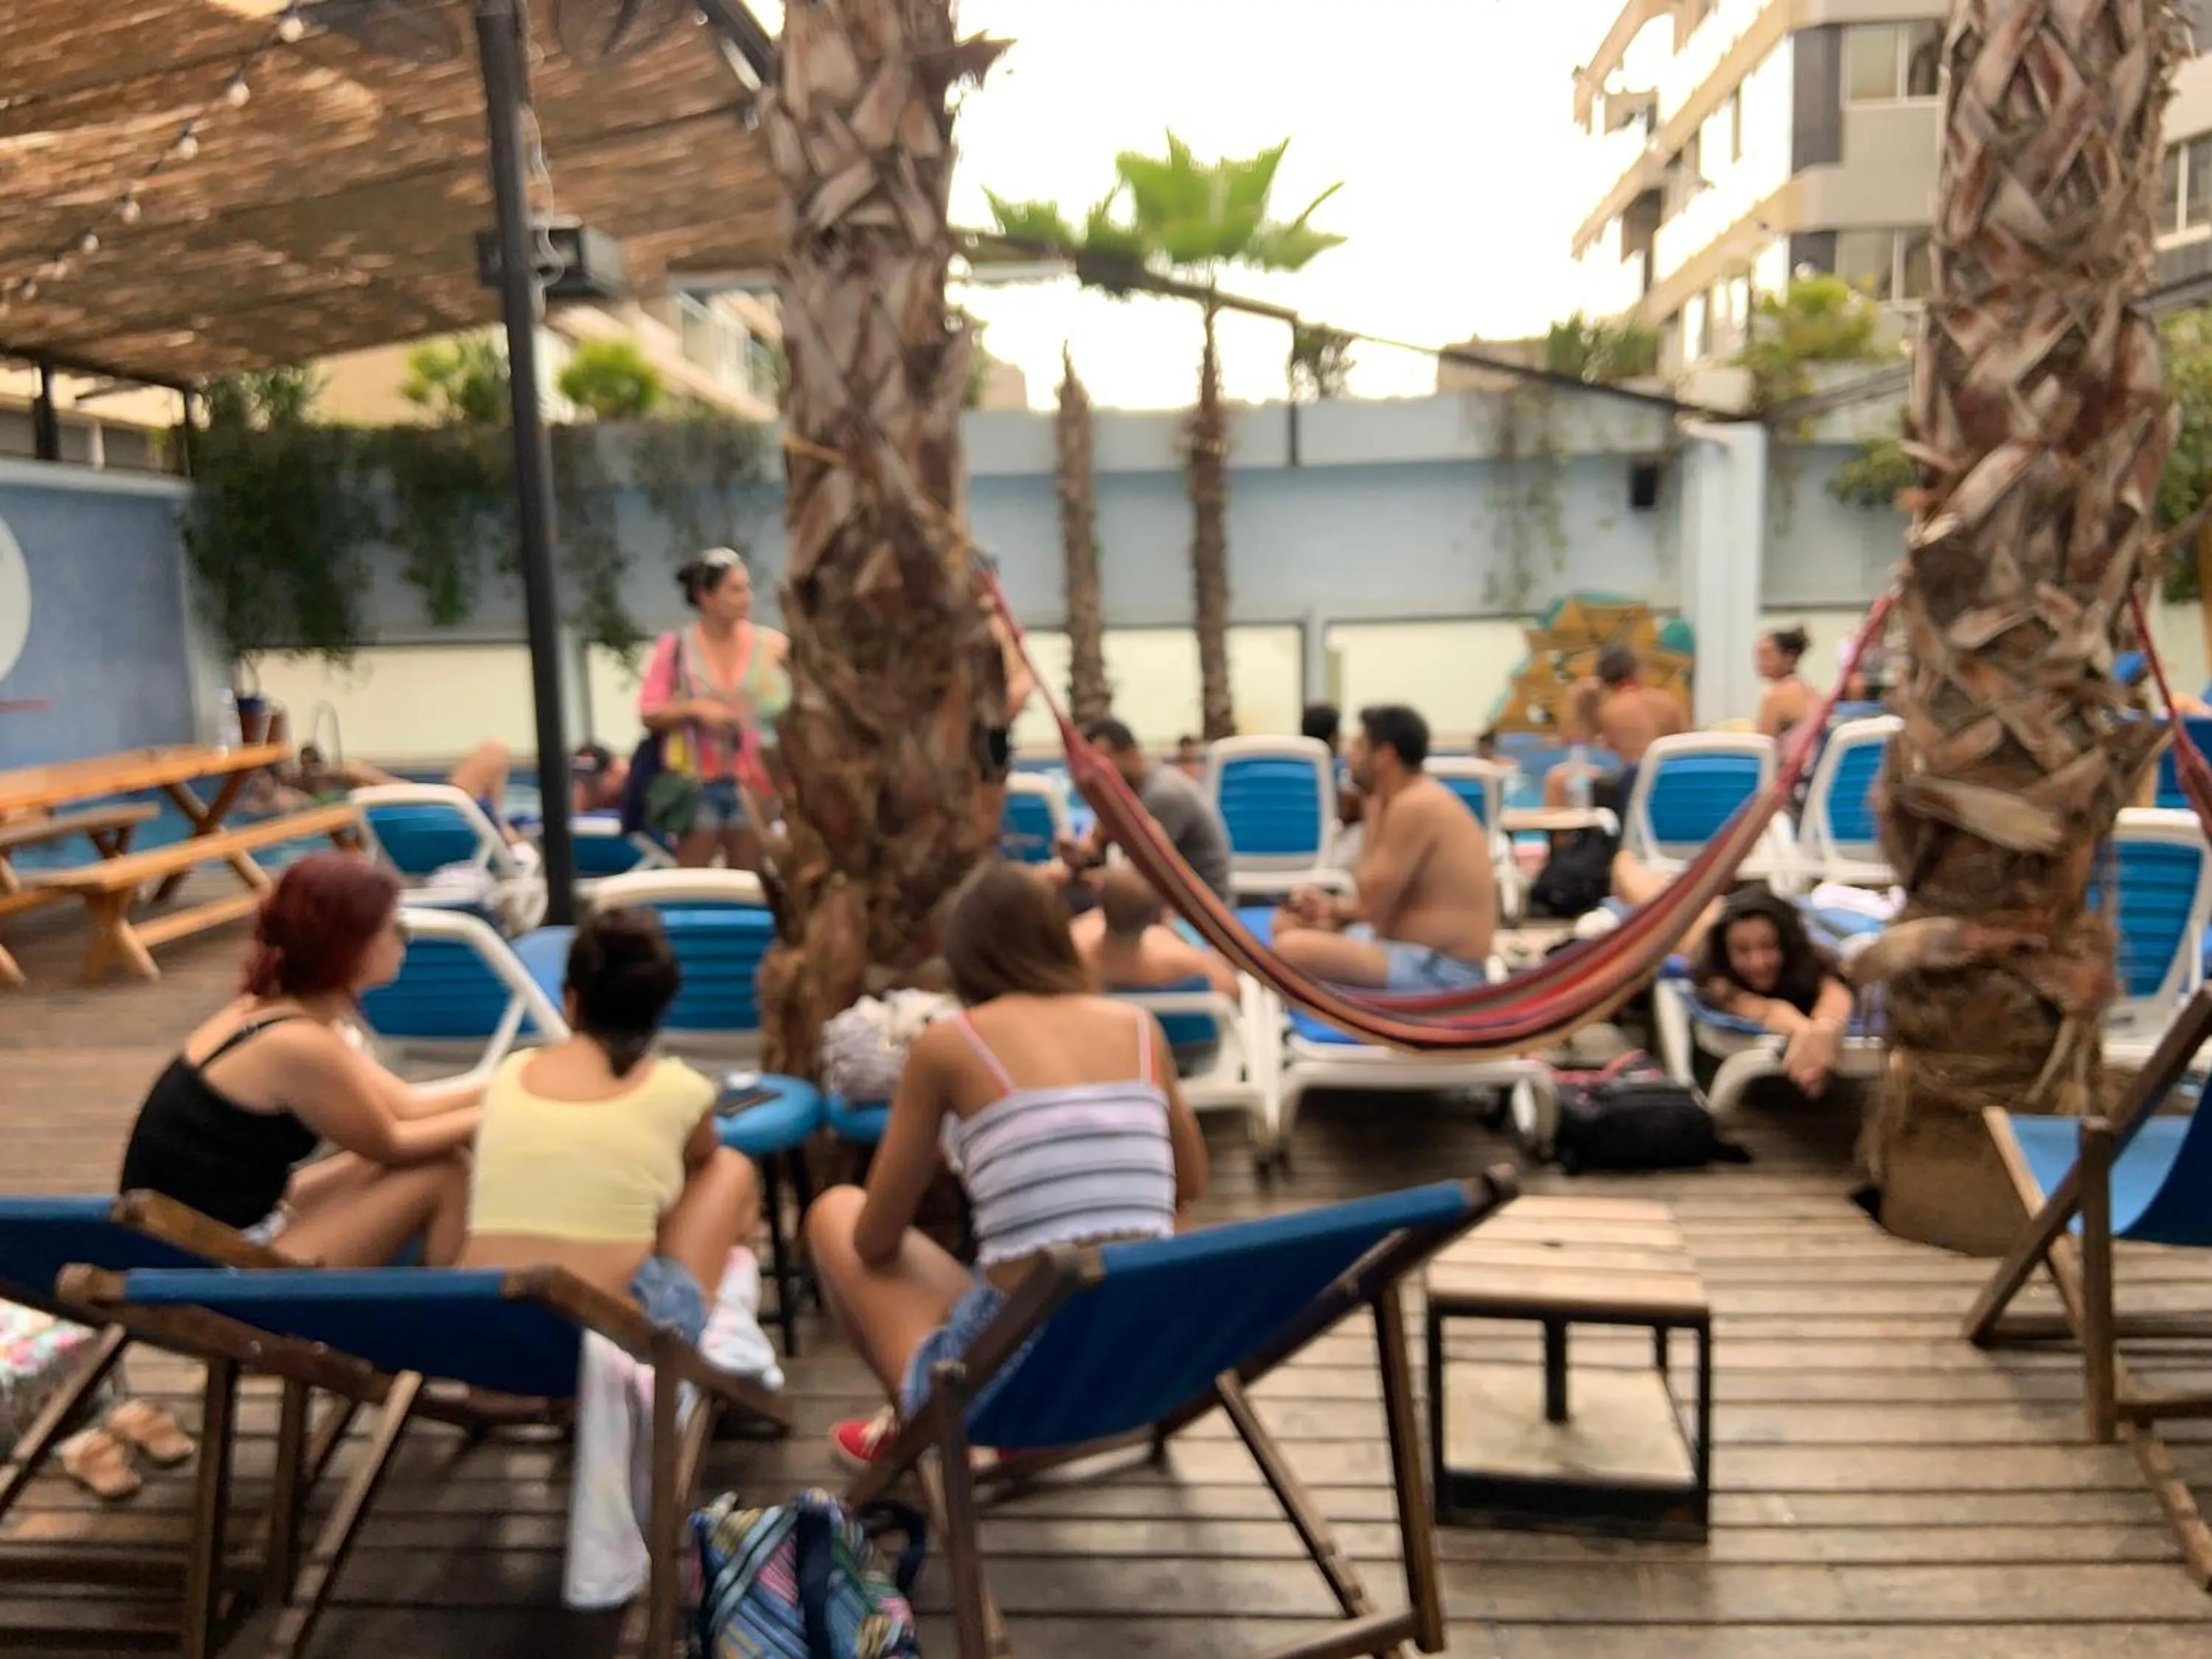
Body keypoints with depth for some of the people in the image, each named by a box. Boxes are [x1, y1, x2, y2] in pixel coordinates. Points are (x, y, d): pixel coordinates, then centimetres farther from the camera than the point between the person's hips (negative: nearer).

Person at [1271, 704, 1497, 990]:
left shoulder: (1415, 807, -19)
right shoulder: (1417, 799, 12)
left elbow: (1372, 907, -18)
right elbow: (1383, 900, 16)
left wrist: (1374, 816, -8)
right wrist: (1333, 905, -2)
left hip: (1440, 972, -11)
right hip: (1422, 956, 11)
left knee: (1292, 949, -27)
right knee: (1289, 922, 18)